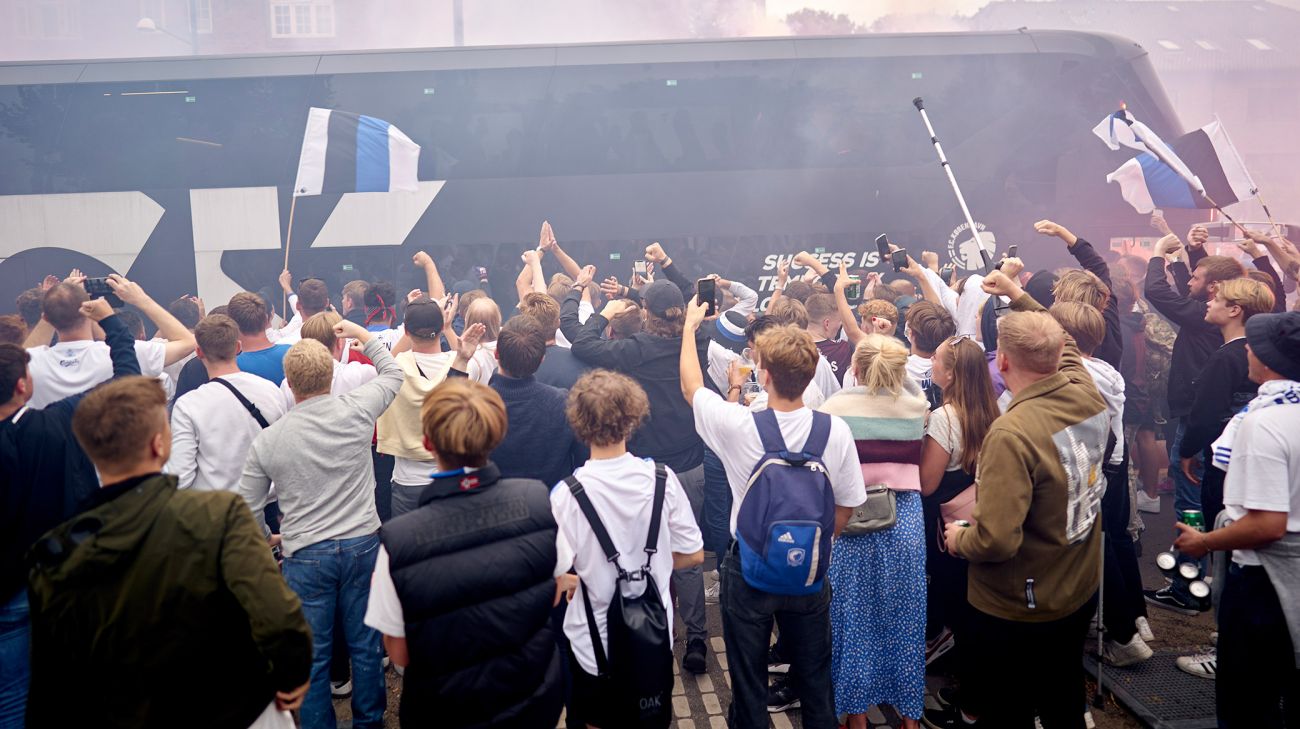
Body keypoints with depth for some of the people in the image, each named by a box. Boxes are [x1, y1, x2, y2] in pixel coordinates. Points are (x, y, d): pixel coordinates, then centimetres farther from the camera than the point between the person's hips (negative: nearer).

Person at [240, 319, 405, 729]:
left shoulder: (266, 441, -6)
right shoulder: (356, 410, -9)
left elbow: (247, 511, 3)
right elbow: (393, 373, 12)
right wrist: (361, 335, 20)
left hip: (305, 554, -1)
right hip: (362, 544, 1)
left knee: (313, 654, 12)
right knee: (365, 644, 15)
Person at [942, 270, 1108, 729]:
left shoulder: (1011, 434, -33)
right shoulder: (1087, 393, -10)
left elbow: (996, 540, -33)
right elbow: (1063, 348, 15)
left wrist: (957, 539, -13)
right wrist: (1020, 297, 20)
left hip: (1016, 610, -7)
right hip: (1080, 593, 7)